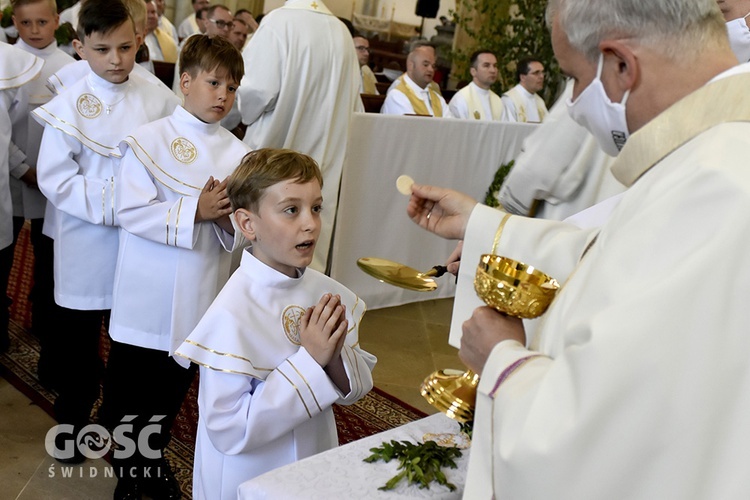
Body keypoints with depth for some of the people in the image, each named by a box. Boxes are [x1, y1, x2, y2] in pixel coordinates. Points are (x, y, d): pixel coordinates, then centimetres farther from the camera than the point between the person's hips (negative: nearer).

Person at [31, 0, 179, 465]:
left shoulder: (159, 98, -2)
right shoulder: (69, 105, -8)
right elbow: (55, 178, -10)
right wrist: (111, 202, -18)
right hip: (87, 246, -1)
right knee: (80, 339, 13)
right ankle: (73, 417, 35)